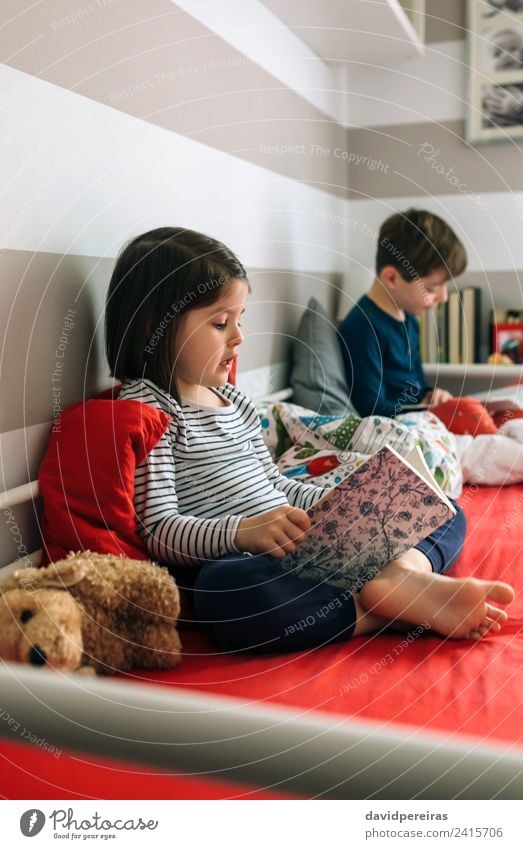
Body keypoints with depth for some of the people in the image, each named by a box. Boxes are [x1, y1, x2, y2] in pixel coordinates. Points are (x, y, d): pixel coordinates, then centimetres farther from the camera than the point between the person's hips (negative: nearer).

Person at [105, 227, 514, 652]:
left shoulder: (235, 400, 20)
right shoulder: (147, 405, -6)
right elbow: (159, 530, -14)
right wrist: (243, 531, -30)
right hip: (236, 563, -8)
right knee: (230, 590, -45)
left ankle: (403, 571, -23)